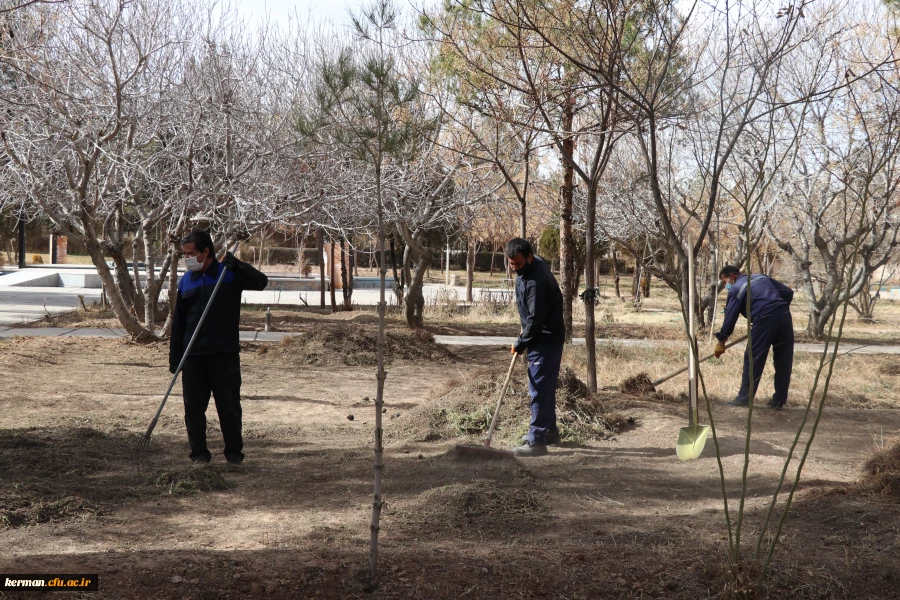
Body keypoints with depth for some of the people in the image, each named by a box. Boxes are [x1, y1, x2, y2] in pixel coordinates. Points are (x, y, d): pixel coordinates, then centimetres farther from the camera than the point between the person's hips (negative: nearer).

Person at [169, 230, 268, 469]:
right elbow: (178, 322, 13)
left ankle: (234, 454, 13)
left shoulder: (230, 273, 0)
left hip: (225, 353, -3)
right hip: (193, 355, 4)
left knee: (229, 406, 1)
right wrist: (174, 357, 9)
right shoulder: (186, 281, 10)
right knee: (193, 407, 5)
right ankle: (199, 454, 17)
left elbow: (261, 282, -14)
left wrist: (237, 265, -27)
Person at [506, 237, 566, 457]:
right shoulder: (530, 265, 4)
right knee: (544, 387, 19)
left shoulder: (537, 282, -29)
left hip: (546, 340, -10)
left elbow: (535, 320, -25)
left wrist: (520, 344, -12)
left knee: (540, 389, -9)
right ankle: (549, 430, 32)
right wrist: (524, 336, 19)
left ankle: (537, 441, -7)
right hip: (539, 337, 10)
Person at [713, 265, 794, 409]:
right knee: (784, 360, 11)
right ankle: (779, 400, 16)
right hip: (785, 316, 6)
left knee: (753, 359, 5)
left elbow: (730, 317, 6)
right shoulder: (761, 277, 26)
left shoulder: (736, 289, 9)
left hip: (764, 320, -6)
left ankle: (744, 398, 10)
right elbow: (788, 292, 24)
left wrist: (721, 341, 13)